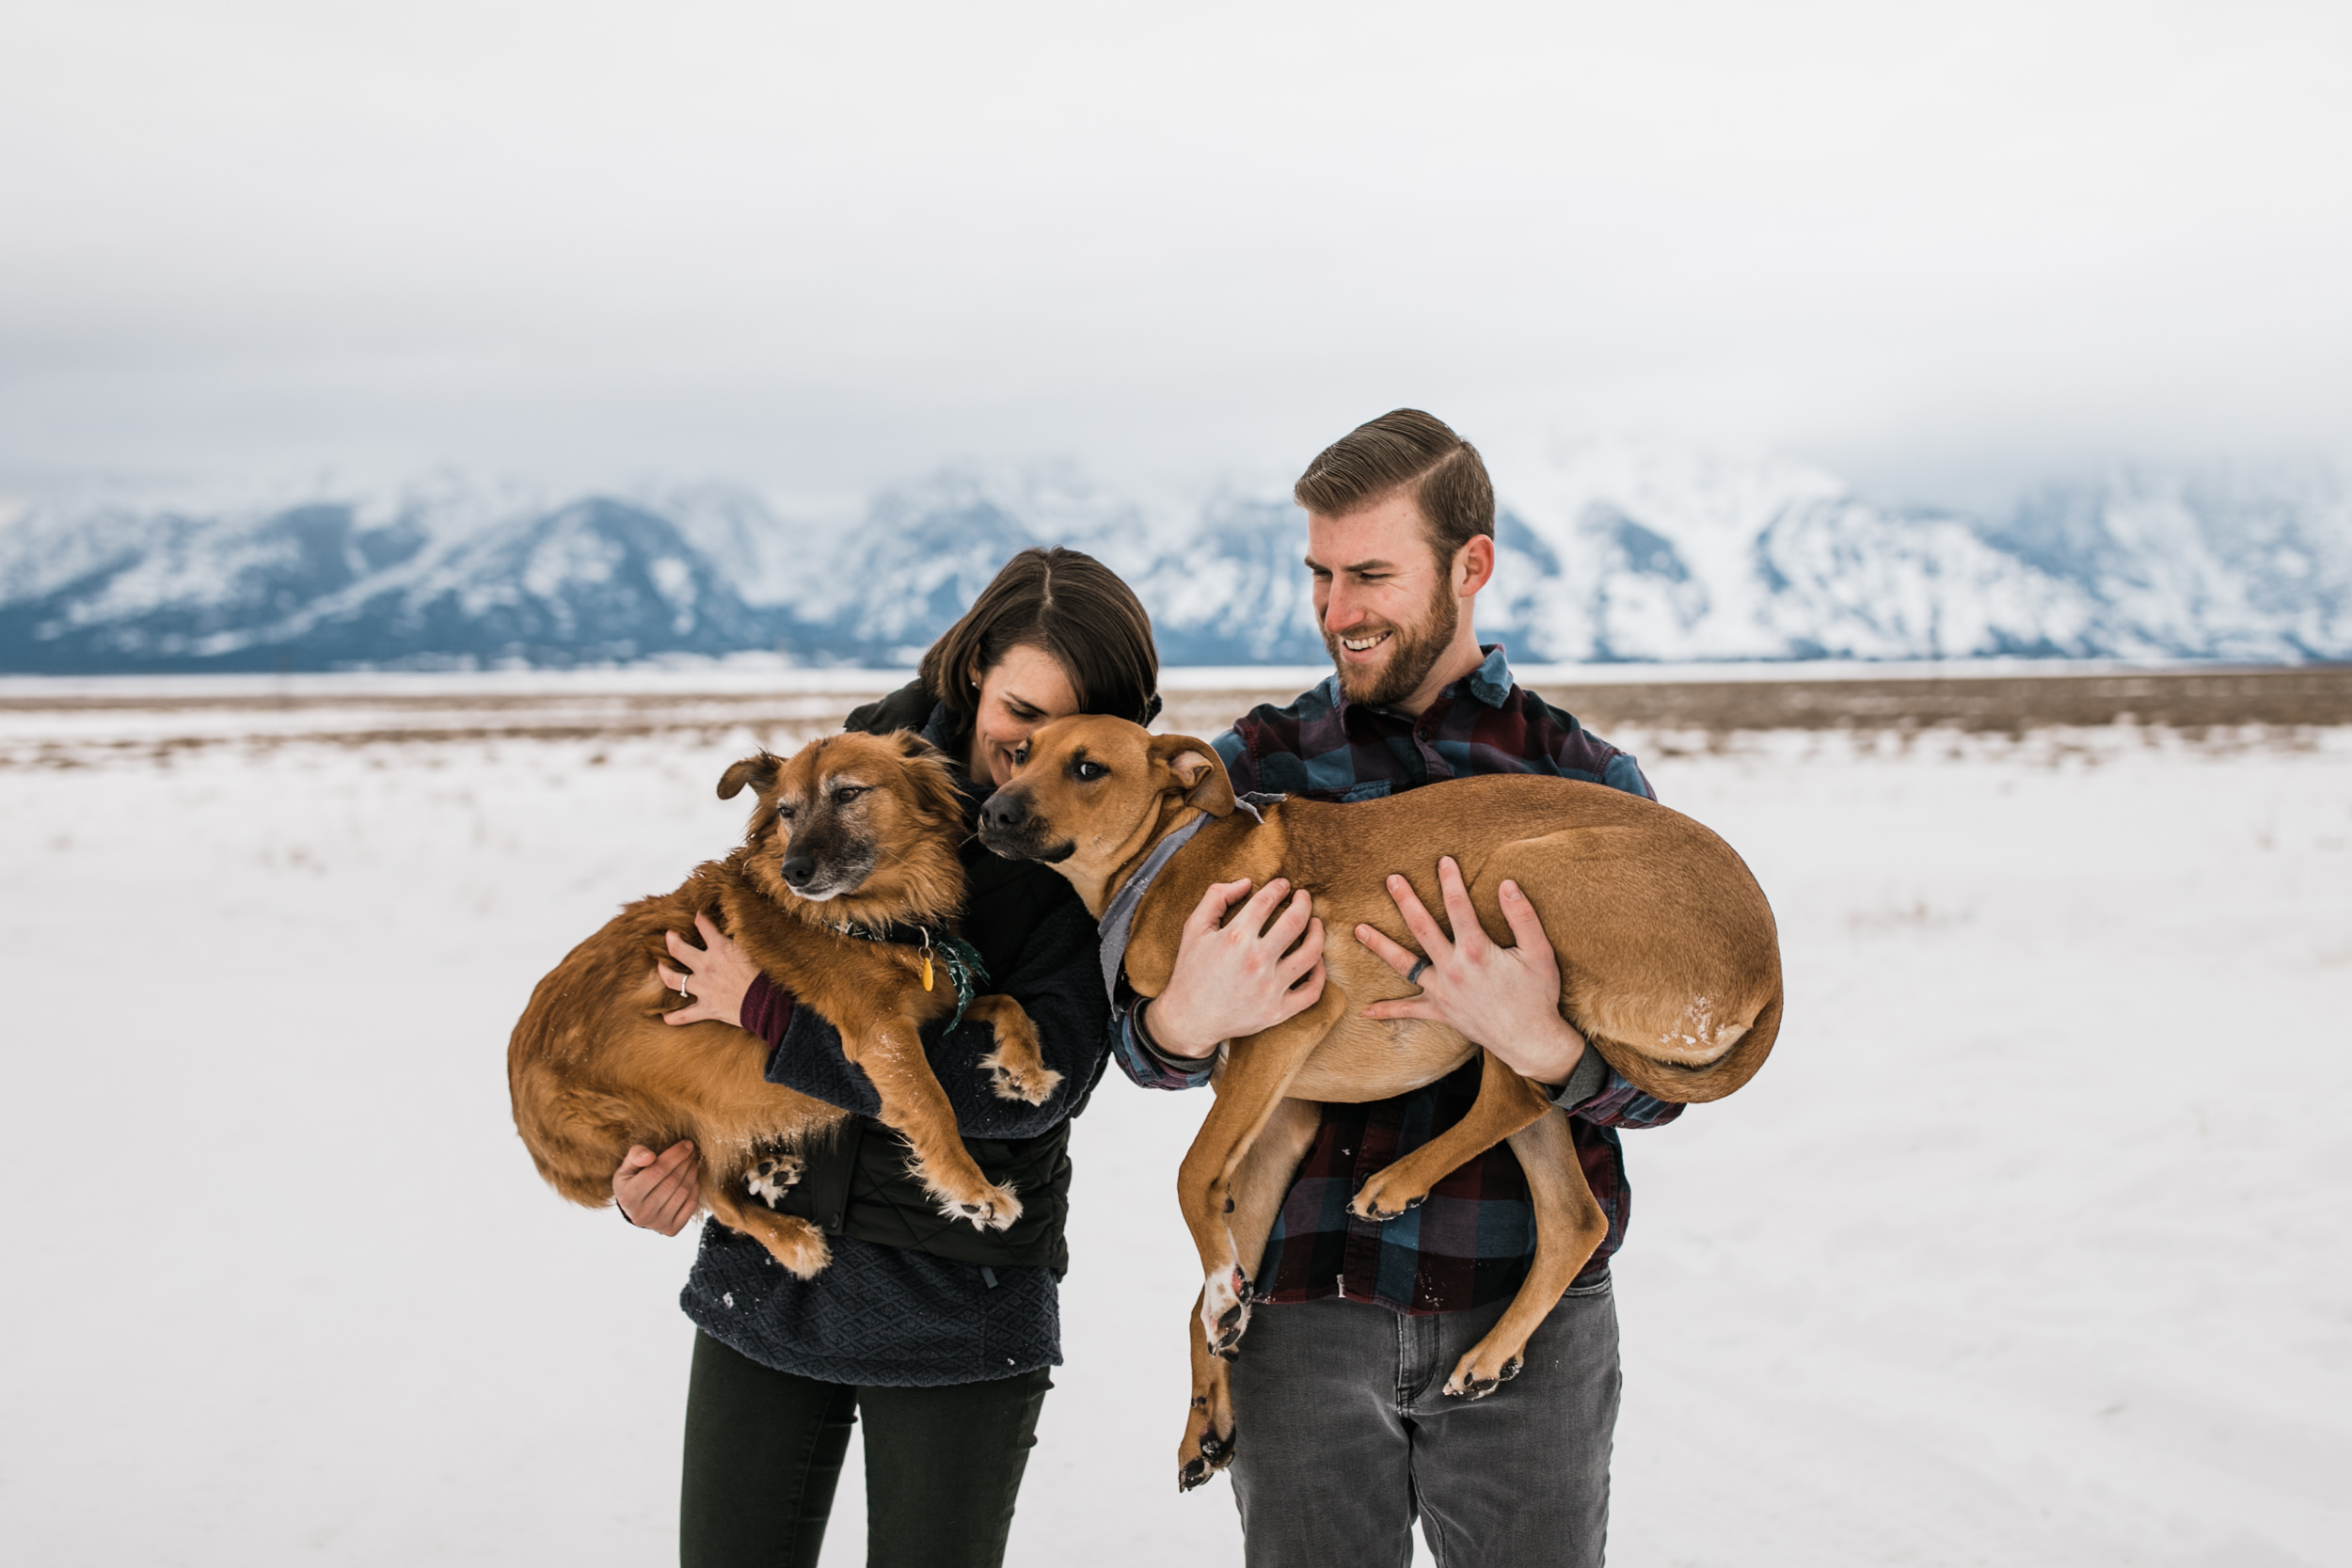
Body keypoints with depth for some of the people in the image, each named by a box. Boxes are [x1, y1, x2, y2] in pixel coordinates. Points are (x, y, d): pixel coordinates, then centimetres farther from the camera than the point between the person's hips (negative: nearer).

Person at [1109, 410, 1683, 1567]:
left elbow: (1660, 1078, -1)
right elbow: (1143, 1044, 6)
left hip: (1525, 1305, 0)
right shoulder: (1257, 764, 5)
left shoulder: (1586, 785, 2)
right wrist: (1184, 1020, -18)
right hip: (1300, 1300, 1)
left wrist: (1540, 1041, -23)